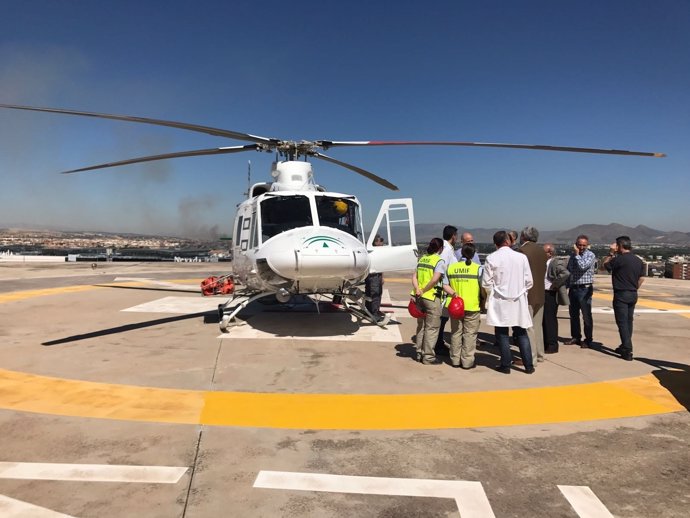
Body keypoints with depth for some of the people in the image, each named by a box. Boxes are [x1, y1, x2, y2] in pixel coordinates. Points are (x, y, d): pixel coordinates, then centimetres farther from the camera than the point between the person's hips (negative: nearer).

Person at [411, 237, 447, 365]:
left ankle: (420, 354, 25)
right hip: (432, 298, -7)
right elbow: (435, 279, -23)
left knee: (421, 326, 17)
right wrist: (424, 290, -14)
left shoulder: (422, 259, 11)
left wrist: (417, 290, -7)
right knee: (431, 328, 2)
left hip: (420, 297, 7)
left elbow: (414, 276, 4)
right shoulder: (439, 261, -10)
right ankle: (428, 357, 7)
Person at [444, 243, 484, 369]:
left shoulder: (451, 267, 3)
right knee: (470, 334, 6)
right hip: (472, 306, -3)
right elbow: (483, 288, -8)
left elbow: (445, 286, -1)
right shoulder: (478, 268, -8)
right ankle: (467, 361, 10)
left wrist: (454, 294, -9)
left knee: (456, 333, 14)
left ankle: (455, 359, 21)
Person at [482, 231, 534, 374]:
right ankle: (529, 365, 16)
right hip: (519, 302, 2)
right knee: (521, 333, 12)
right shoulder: (522, 257, -4)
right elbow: (529, 281, 0)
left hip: (499, 302, -2)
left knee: (502, 333, 7)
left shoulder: (491, 258, -9)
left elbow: (486, 283, -6)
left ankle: (506, 365, 11)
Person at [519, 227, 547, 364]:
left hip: (527, 294, -8)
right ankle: (539, 354, 25)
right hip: (540, 293, 8)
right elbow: (544, 271, 13)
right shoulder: (542, 250, 9)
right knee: (537, 326, 17)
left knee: (527, 327, -3)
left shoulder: (523, 250, -14)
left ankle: (530, 358, 1)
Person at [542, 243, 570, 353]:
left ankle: (552, 346, 7)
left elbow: (566, 273, -31)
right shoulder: (544, 263, 12)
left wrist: (555, 284, -22)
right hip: (543, 294, 9)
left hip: (551, 295, -9)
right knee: (544, 320, 15)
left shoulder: (555, 263, -15)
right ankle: (545, 344, 25)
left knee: (550, 320, -2)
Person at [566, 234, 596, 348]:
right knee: (573, 314, 12)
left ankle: (588, 340, 9)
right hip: (573, 288, 6)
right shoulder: (573, 255, 11)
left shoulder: (590, 255, -7)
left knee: (586, 316, 0)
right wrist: (567, 285, 14)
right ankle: (575, 337, 23)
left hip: (585, 289, -6)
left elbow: (583, 266, -24)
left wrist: (577, 254, -14)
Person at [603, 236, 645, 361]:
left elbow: (605, 265, -1)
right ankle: (625, 347, 27)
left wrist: (611, 253, 3)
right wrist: (634, 289, 19)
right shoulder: (638, 260, 7)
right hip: (633, 295, 8)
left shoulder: (619, 259, -17)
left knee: (622, 322, -5)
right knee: (629, 321, 16)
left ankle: (627, 351, -8)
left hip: (621, 294, -8)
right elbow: (642, 278, 12)